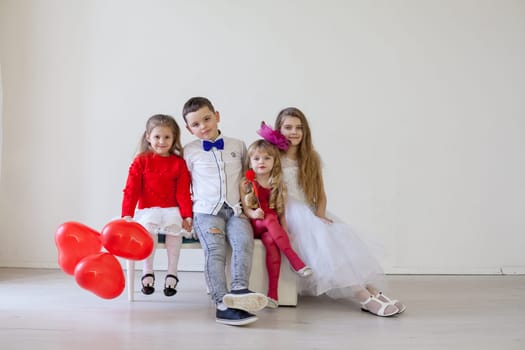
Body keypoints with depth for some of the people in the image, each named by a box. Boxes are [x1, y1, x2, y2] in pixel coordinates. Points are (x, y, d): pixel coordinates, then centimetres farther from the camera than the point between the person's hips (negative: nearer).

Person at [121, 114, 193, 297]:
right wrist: (127, 215, -11)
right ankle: (147, 272, -17)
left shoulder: (179, 163, 7)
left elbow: (183, 192, 2)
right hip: (147, 209, -1)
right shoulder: (141, 161, 4)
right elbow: (131, 189, -1)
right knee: (148, 227, -32)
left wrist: (187, 215, -10)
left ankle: (172, 273, -19)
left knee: (175, 226, -31)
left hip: (172, 209, 1)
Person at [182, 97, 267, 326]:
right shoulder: (189, 151, 11)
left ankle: (239, 288, -42)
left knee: (244, 242, -30)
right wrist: (188, 211, 4)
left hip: (235, 210, 2)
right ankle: (223, 303, -36)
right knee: (214, 249, -28)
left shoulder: (238, 146, 16)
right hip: (206, 211, -2)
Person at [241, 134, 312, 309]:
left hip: (271, 228, 1)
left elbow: (281, 210, 2)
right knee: (270, 219, -34)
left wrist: (283, 231, -10)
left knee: (271, 242, -32)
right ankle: (294, 260, -31)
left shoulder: (278, 184, 6)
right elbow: (245, 208, -4)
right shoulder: (246, 184, 1)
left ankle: (273, 292, -36)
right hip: (252, 225, -1)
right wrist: (253, 214, -25)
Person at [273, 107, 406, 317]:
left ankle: (372, 290, -35)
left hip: (311, 215, 5)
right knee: (321, 237, -30)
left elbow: (320, 195, 14)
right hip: (289, 216, -5)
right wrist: (283, 225, -18)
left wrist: (319, 215, -5)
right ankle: (364, 297, -40)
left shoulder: (311, 158, 17)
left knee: (342, 234, -23)